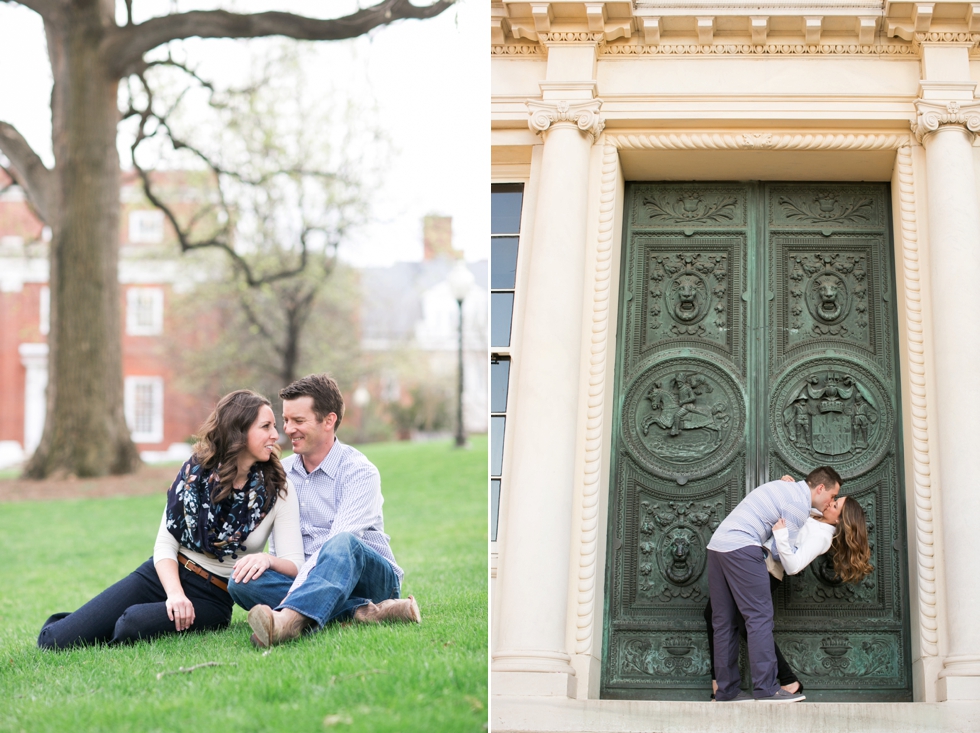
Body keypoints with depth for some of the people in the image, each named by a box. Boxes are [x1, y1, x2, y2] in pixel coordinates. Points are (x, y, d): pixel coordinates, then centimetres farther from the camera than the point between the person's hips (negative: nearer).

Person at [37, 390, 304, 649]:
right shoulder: (196, 470, -2)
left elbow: (295, 563, -12)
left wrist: (268, 559, -35)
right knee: (54, 640, -13)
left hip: (212, 597, -1)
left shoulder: (278, 491, -5)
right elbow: (165, 544, -3)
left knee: (135, 624, -33)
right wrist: (175, 594, -21)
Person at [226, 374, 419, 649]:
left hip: (371, 576, -5)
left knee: (342, 544, -37)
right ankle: (362, 612, -34)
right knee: (240, 582, -23)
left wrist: (291, 599, -32)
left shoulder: (359, 472, -7)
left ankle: (289, 620, -65)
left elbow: (340, 542, -21)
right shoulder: (281, 474, 11)